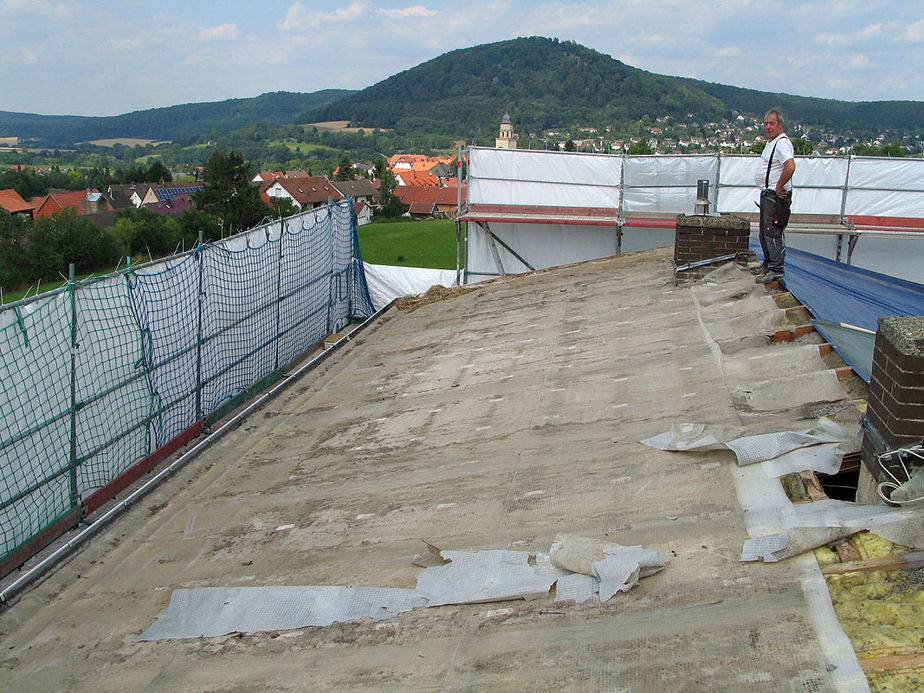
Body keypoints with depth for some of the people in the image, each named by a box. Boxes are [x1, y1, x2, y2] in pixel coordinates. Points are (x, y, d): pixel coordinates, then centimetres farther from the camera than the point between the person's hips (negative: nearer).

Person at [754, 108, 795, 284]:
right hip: (767, 194, 11)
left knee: (772, 233, -11)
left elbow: (790, 166, -33)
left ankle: (776, 270, -8)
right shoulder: (770, 142, 17)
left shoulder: (782, 143, -17)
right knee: (764, 234, 17)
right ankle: (768, 266, 28)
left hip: (776, 196, -11)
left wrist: (779, 187, -23)